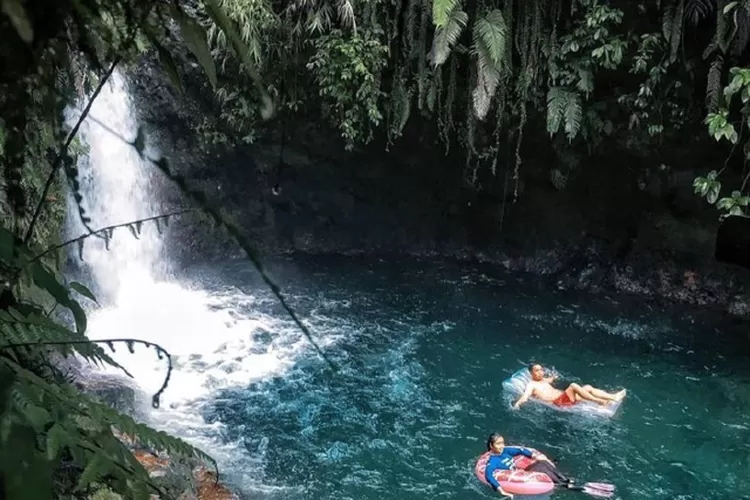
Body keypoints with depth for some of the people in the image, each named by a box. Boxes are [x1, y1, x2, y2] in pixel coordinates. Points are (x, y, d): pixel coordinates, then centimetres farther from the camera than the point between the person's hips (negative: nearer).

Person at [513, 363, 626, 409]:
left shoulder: (543, 380, 25)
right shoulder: (531, 385, -1)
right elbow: (526, 394, -20)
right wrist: (518, 402, -36)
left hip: (564, 398, 9)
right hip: (558, 403, -9)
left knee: (588, 387, -5)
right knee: (573, 386, -30)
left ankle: (613, 397, -14)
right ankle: (599, 401, -30)